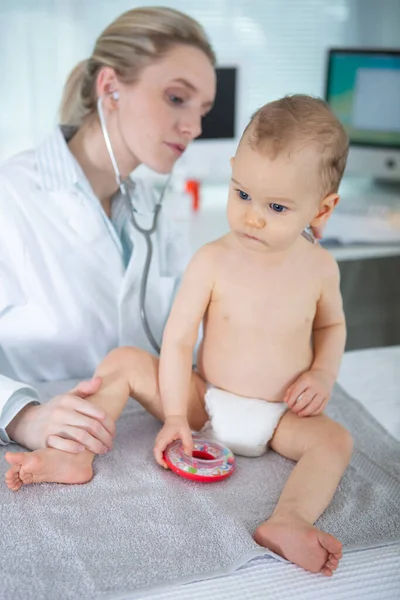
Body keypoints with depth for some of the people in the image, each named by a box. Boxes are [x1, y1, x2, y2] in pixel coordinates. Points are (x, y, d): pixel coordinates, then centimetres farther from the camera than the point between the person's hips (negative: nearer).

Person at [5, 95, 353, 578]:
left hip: (280, 418, 1)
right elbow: (177, 340, -14)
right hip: (204, 401, 0)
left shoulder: (320, 267, -8)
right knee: (123, 362, -15)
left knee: (335, 440, -26)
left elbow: (331, 325, 13)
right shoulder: (213, 261, -16)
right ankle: (76, 455, -19)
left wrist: (323, 374, -5)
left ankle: (288, 522, -42)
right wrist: (175, 416, -16)